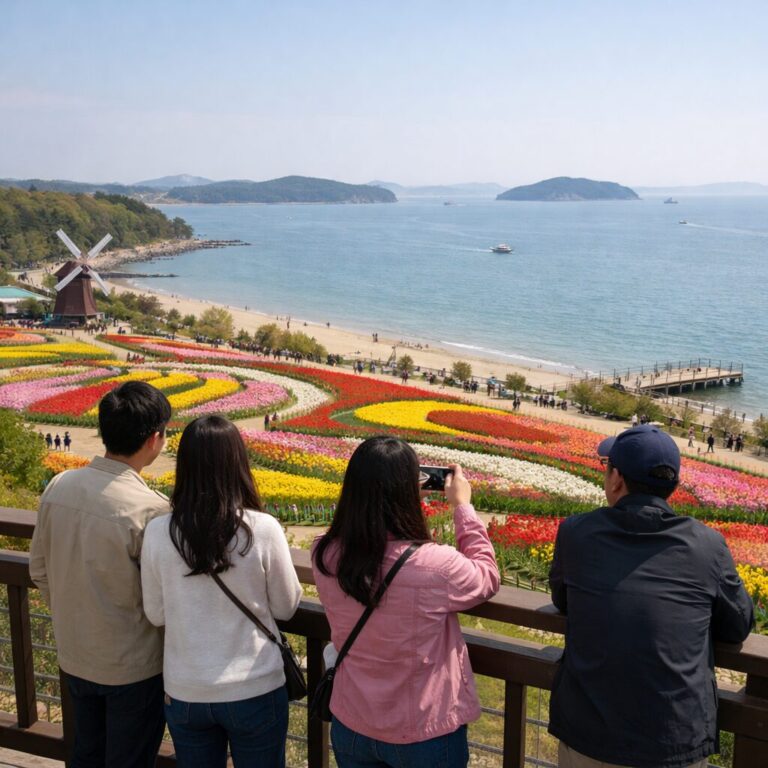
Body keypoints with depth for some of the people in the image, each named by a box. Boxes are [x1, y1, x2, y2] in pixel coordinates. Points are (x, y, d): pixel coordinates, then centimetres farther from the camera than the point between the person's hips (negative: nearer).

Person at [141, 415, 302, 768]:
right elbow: (285, 608, -4)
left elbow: (156, 615, 0)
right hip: (255, 689, -2)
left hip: (185, 692, 2)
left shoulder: (157, 533, -13)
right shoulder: (263, 530, -18)